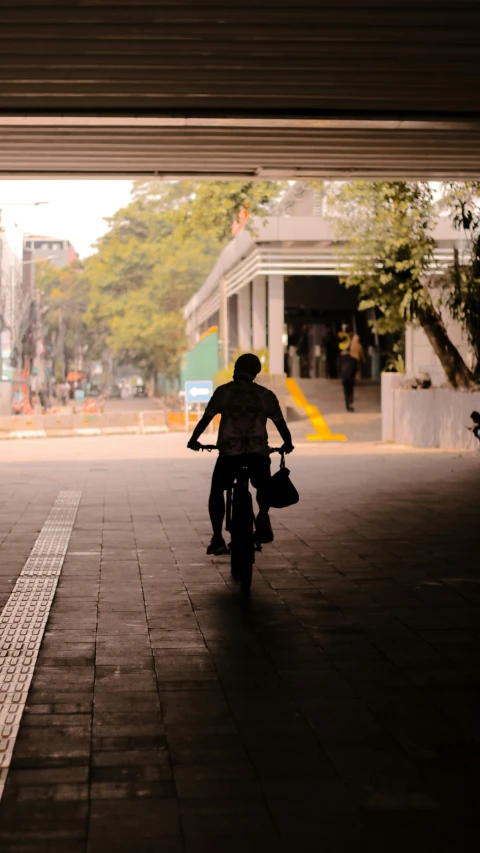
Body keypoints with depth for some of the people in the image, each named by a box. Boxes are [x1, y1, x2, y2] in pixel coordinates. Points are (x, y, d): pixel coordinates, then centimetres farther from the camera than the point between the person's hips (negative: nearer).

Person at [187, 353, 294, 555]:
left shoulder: (223, 392, 9)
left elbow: (206, 419, 7)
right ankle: (263, 514, 0)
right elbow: (280, 423, 15)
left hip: (229, 451, -1)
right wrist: (287, 444, 31)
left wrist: (193, 440, 20)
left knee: (217, 492, 13)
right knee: (263, 486, 27)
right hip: (258, 451, 1)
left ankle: (217, 539, -1)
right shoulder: (266, 395, 12)